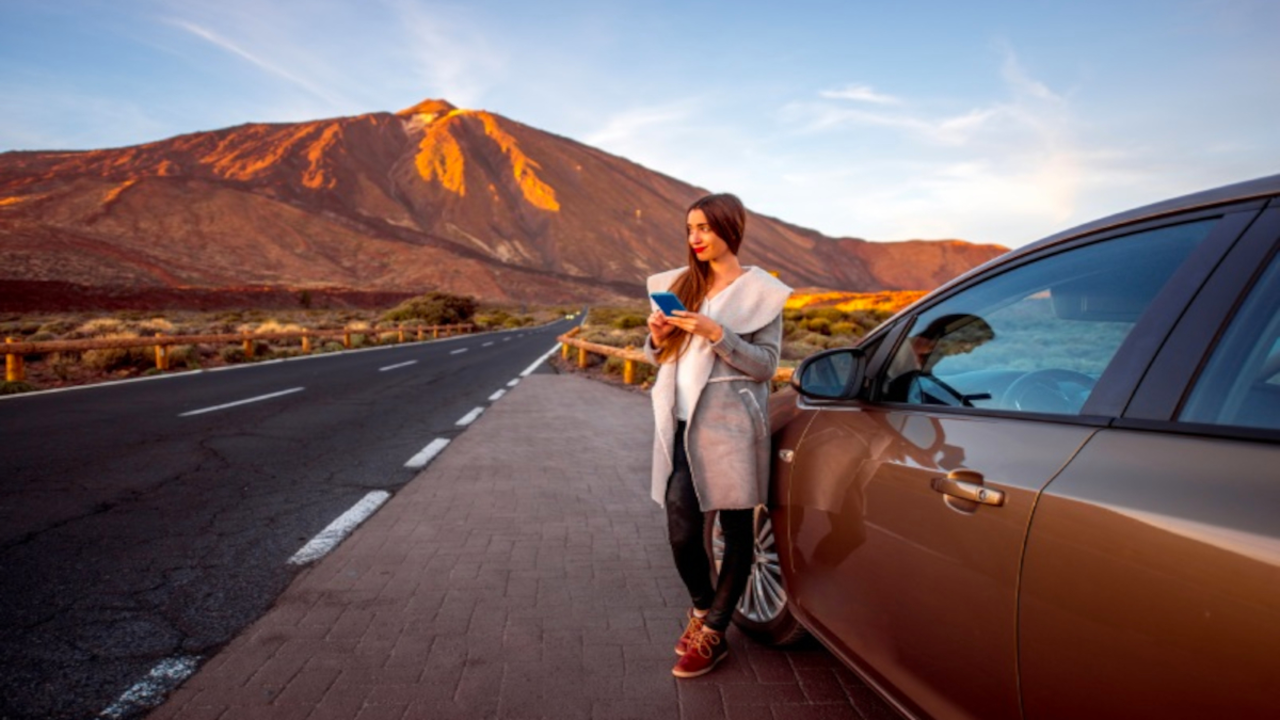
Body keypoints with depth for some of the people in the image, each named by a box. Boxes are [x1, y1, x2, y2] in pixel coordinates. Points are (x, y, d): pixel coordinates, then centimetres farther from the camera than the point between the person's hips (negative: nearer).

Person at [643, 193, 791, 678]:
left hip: (728, 425, -3)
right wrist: (658, 336, -5)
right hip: (682, 423, 4)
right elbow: (661, 356, 17)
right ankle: (702, 609, 27)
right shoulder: (683, 285, 13)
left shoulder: (758, 292, 0)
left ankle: (711, 634, 19)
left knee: (736, 531, 5)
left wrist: (716, 334, -19)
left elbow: (766, 364, -6)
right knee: (682, 527, 0)